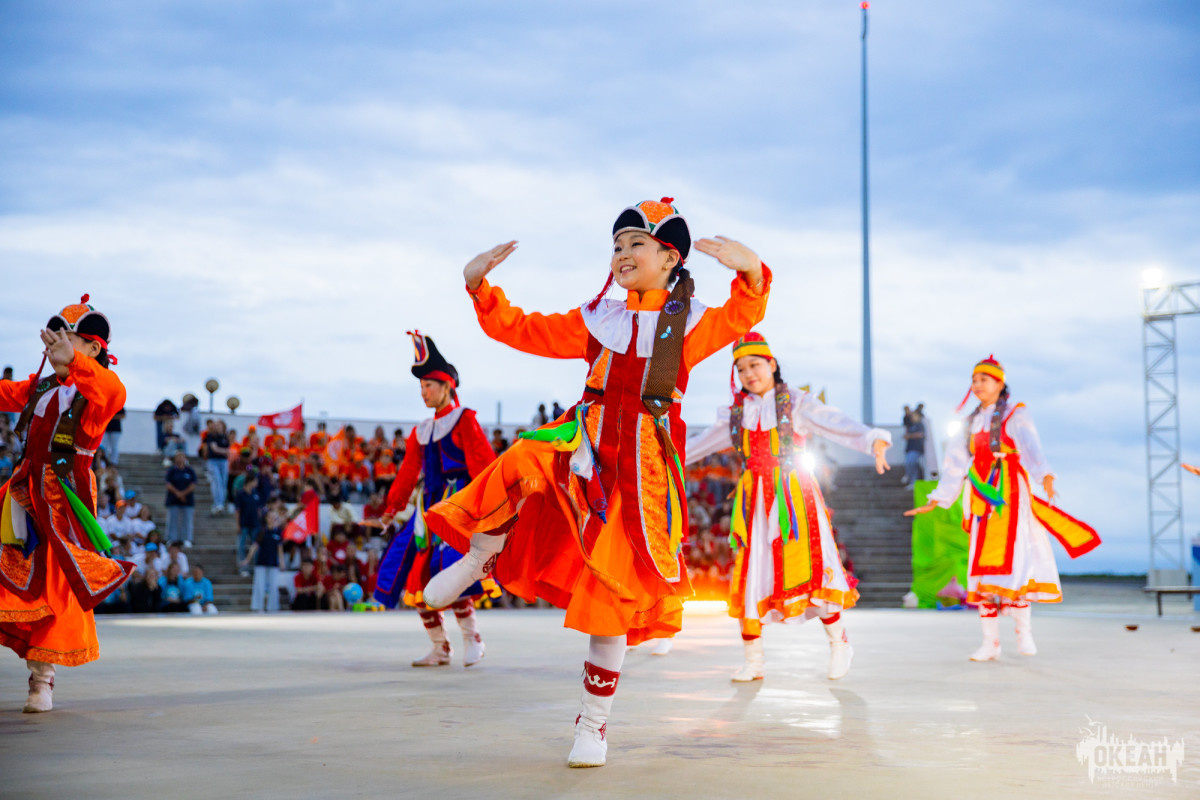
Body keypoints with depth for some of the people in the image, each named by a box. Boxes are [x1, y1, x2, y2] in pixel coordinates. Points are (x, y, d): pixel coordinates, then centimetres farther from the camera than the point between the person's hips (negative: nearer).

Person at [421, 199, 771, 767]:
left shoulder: (689, 324, 4)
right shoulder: (596, 320, 13)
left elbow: (740, 317, -15)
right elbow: (519, 330, 15)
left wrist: (751, 273, -35)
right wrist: (480, 288, 1)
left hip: (642, 465, -2)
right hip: (584, 444, 2)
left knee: (615, 592, -1)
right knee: (520, 469, -33)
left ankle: (594, 723, 13)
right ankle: (479, 560, -4)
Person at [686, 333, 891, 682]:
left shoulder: (796, 403, -3)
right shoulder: (737, 411, 10)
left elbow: (837, 424, -17)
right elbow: (705, 442, 24)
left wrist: (873, 440, -34)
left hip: (793, 494, -4)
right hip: (754, 497, 4)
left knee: (808, 566, -10)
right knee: (751, 573, 2)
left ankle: (839, 643, 10)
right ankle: (753, 661, 11)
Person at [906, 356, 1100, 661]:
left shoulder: (1016, 414, -1)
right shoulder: (973, 422, 17)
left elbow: (1031, 447, -20)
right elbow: (956, 463, 18)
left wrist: (1045, 476, -38)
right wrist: (935, 501, 14)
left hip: (1009, 495, -5)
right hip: (982, 498, 5)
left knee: (1010, 560, -14)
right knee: (982, 565, 0)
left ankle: (1024, 632, -1)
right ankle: (990, 642, 2)